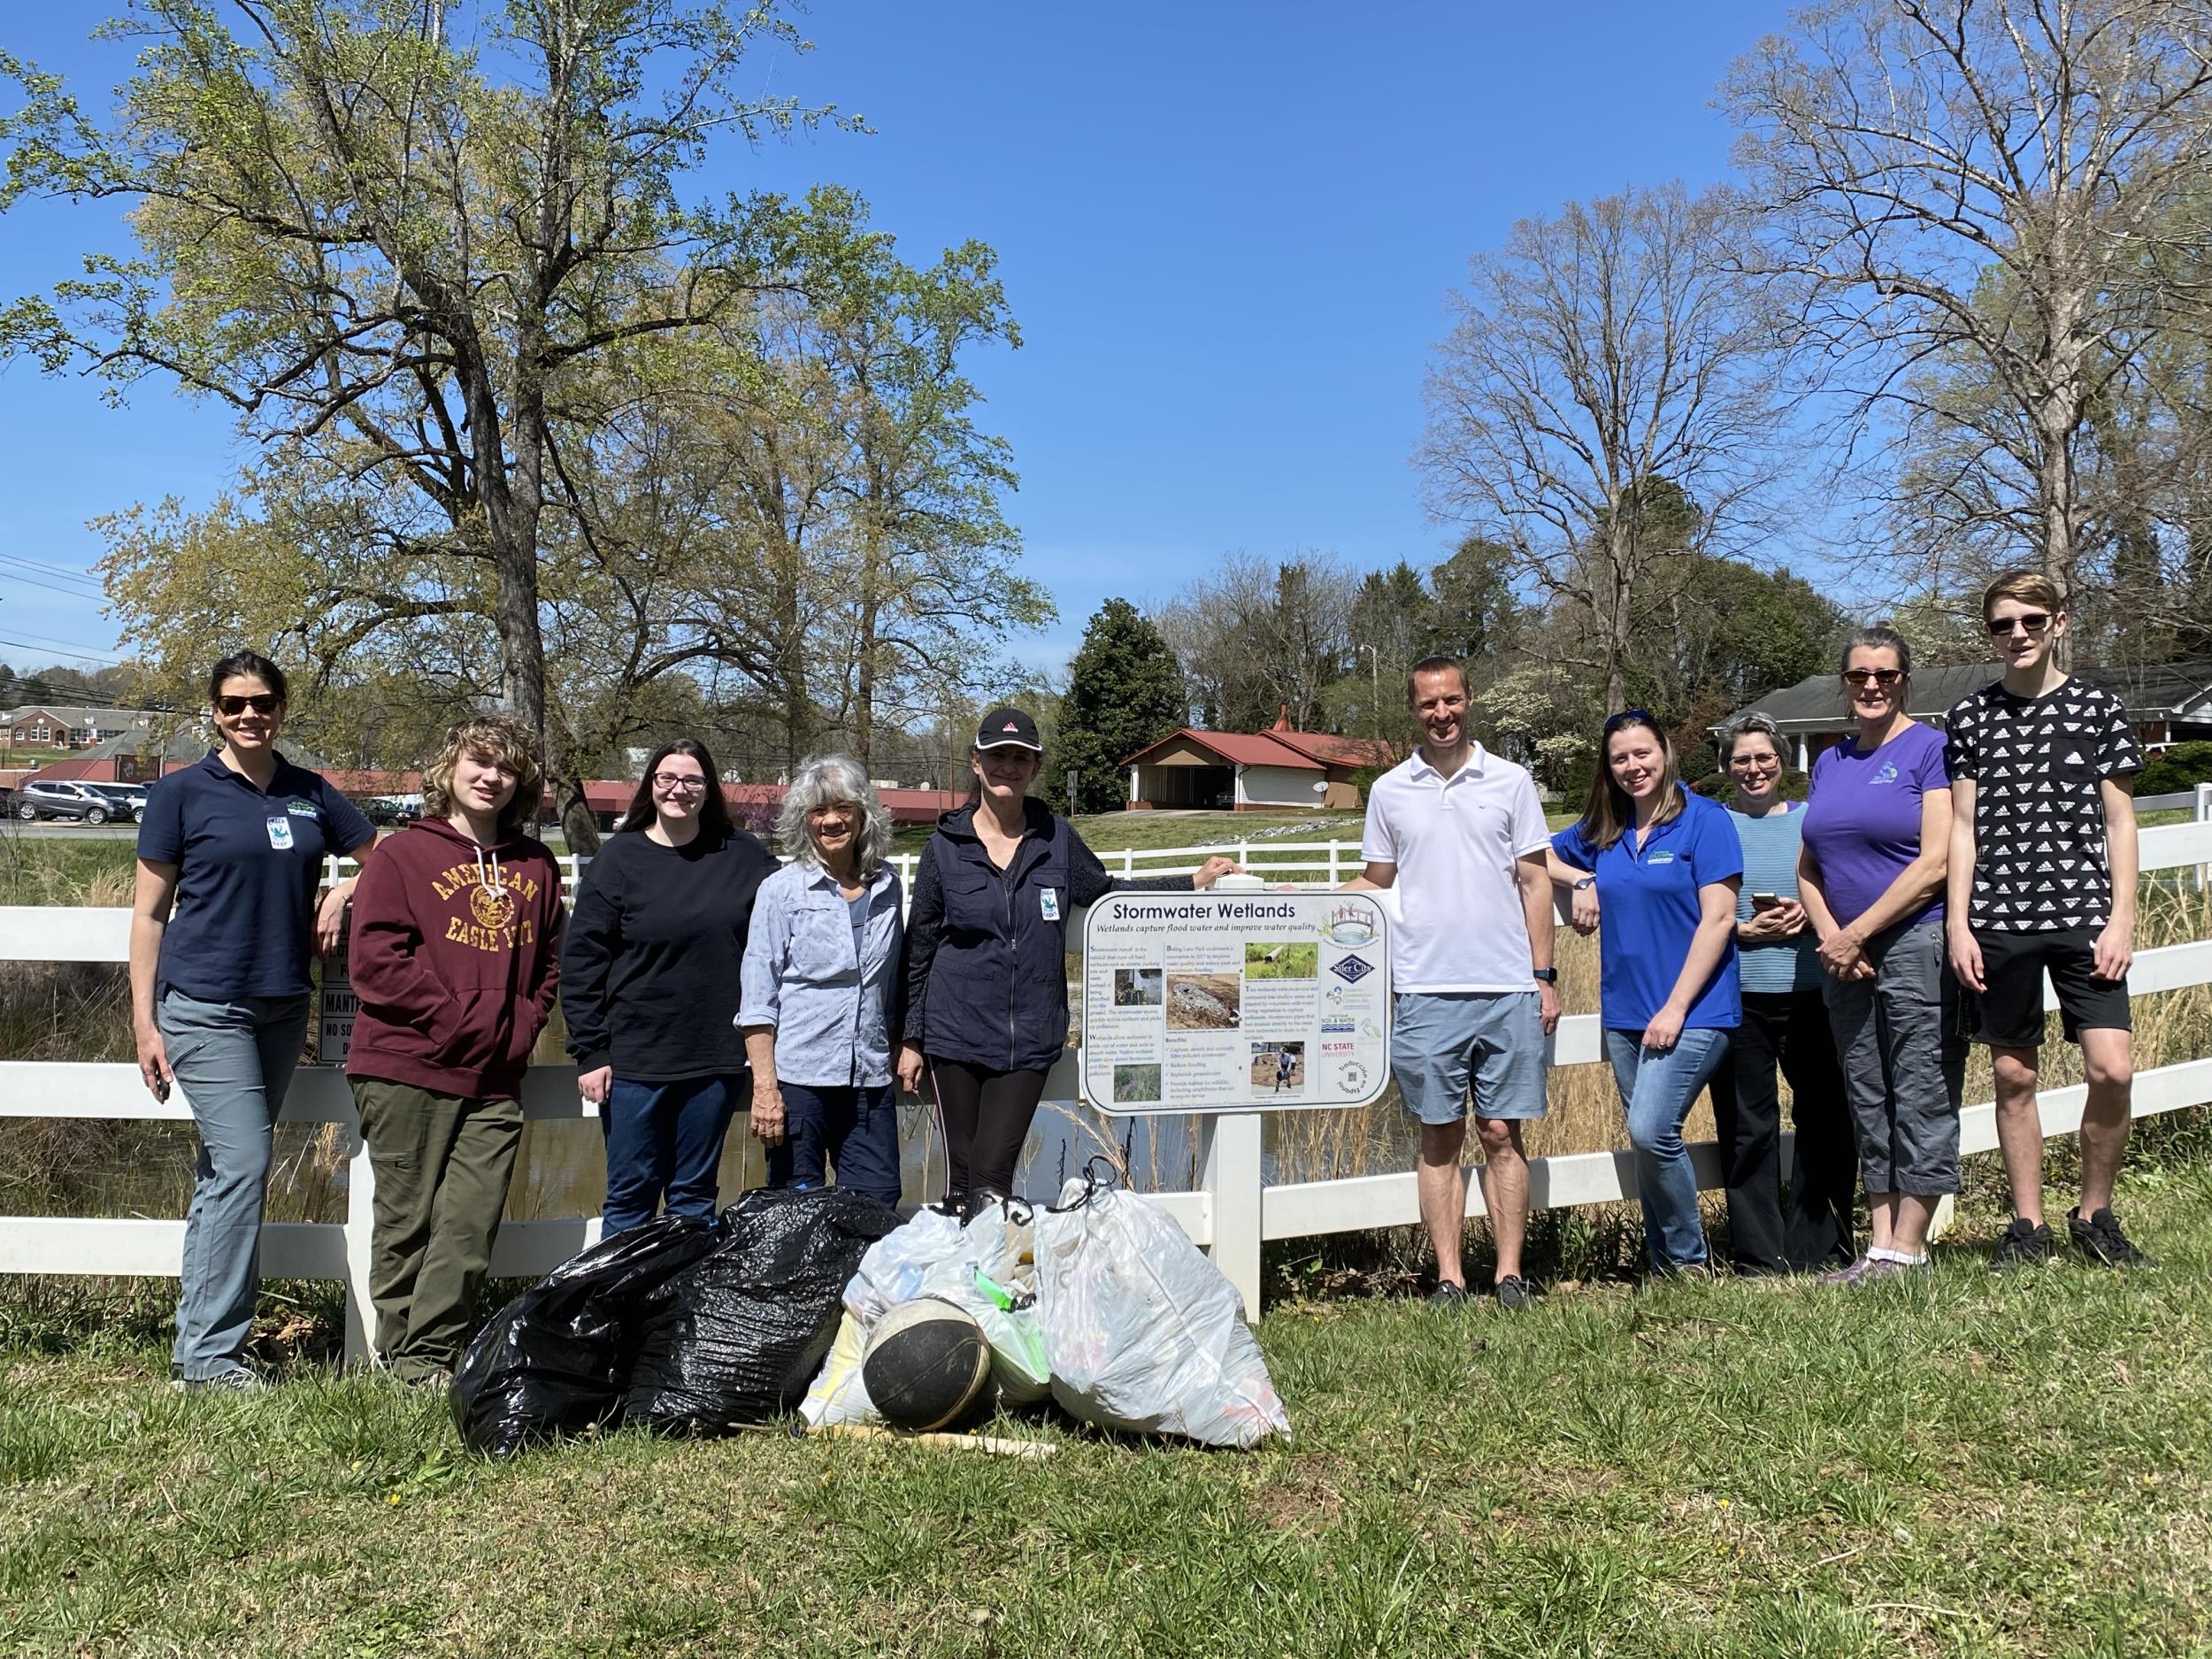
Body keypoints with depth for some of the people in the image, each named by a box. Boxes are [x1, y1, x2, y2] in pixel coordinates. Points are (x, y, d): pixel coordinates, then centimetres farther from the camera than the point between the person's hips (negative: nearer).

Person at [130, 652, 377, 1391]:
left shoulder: (311, 793, 8)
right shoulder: (182, 794, -2)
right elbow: (149, 913, -1)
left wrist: (341, 895, -1)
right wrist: (145, 1024, -5)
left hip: (283, 1007, 5)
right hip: (204, 1004, -4)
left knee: (227, 1173, 11)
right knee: (242, 1165, -13)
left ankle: (202, 1341, 19)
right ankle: (207, 1355, -5)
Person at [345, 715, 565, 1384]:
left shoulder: (535, 865, 15)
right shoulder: (404, 854, 2)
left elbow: (549, 959, 19)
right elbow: (376, 959, -7)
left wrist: (521, 1027, 2)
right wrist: (459, 1019, -12)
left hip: (495, 1083, 4)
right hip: (407, 1071, -3)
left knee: (471, 1227, -1)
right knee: (407, 1221, 3)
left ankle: (434, 1354, 7)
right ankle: (403, 1359, 14)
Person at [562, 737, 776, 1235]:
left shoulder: (742, 856, 4)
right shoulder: (620, 857, -1)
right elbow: (581, 959, -2)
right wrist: (590, 1051, -6)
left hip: (716, 1058, 2)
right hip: (634, 1058, -2)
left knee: (695, 1196, 12)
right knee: (630, 1196, 5)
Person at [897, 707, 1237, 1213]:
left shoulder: (1055, 837, 3)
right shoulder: (946, 845, 0)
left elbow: (1105, 891, 19)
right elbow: (918, 948, 5)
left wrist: (1194, 882, 11)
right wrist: (911, 1038, 5)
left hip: (1029, 1036, 1)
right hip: (956, 1033, 0)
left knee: (992, 1175, -6)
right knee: (962, 1172, 4)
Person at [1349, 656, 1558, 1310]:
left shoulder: (1510, 781, 6)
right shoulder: (1389, 791, 8)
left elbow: (1534, 882, 7)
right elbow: (1375, 884, 14)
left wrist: (1544, 976, 2)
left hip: (1508, 991, 0)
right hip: (1425, 993, 1)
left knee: (1501, 1134, 4)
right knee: (1440, 1137, 5)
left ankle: (1510, 1274, 11)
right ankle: (1449, 1279, 11)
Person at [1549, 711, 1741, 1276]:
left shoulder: (1705, 820, -4)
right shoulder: (1601, 831, 11)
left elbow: (1718, 919, -10)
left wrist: (1676, 1008, -15)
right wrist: (1583, 881, 6)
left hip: (1692, 1012, -6)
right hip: (1625, 1013, 6)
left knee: (1651, 1132, -18)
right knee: (1648, 1143, 9)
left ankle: (1689, 1260, 2)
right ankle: (1664, 1267, 21)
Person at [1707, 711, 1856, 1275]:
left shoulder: (1811, 819, 13)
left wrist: (1808, 911, -7)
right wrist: (1745, 931, -12)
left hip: (1810, 992, 2)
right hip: (1737, 995, -2)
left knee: (1827, 1121, 3)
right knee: (1747, 1128, 2)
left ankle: (1818, 1249, 16)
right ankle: (1759, 1258, 10)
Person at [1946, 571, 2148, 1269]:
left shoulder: (2098, 708, 4)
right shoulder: (1971, 716, 7)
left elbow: (2119, 820, 4)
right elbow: (1964, 825, 7)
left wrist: (2121, 918, -4)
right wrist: (1958, 924, 1)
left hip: (2081, 914, -1)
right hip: (1999, 921, 1)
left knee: (2112, 1068, -10)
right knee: (2013, 1074, 5)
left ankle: (2093, 1213, 11)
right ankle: (2028, 1225, 17)